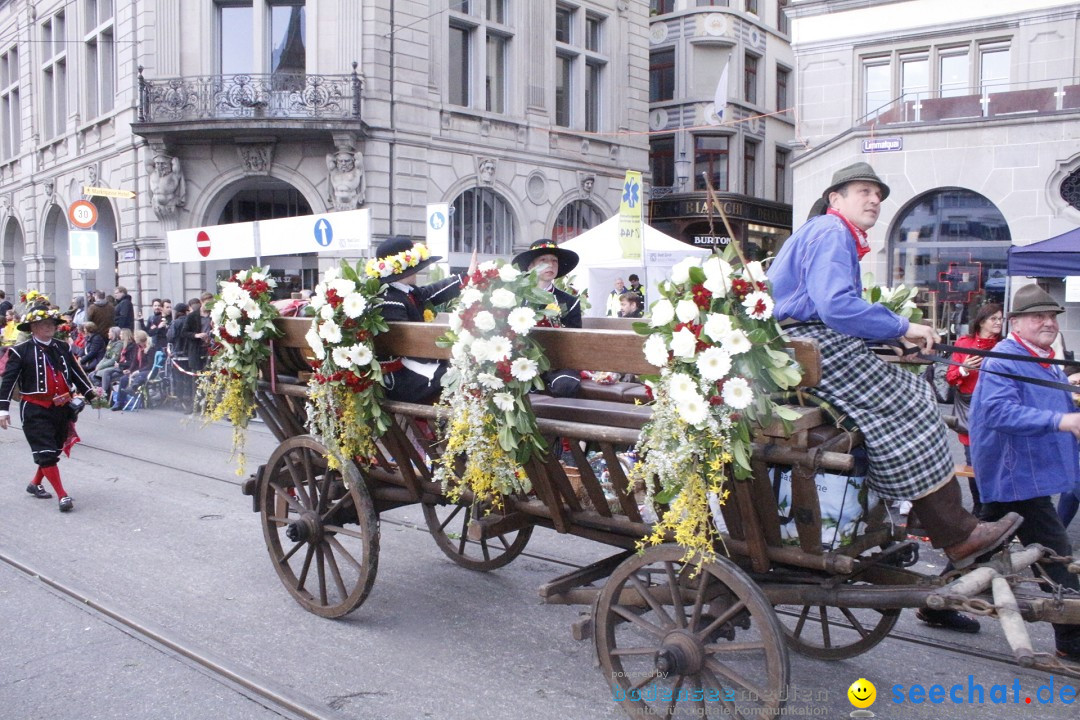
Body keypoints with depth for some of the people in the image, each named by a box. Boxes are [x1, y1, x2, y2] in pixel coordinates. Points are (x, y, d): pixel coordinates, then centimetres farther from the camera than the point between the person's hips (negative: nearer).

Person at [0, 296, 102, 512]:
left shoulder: (62, 348, 9)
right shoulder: (20, 352, -5)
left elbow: (76, 372, 15)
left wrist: (90, 390, 4)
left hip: (62, 407, 6)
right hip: (36, 410, -6)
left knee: (55, 450, 16)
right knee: (46, 452, -7)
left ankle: (35, 484, 38)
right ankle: (62, 496, -6)